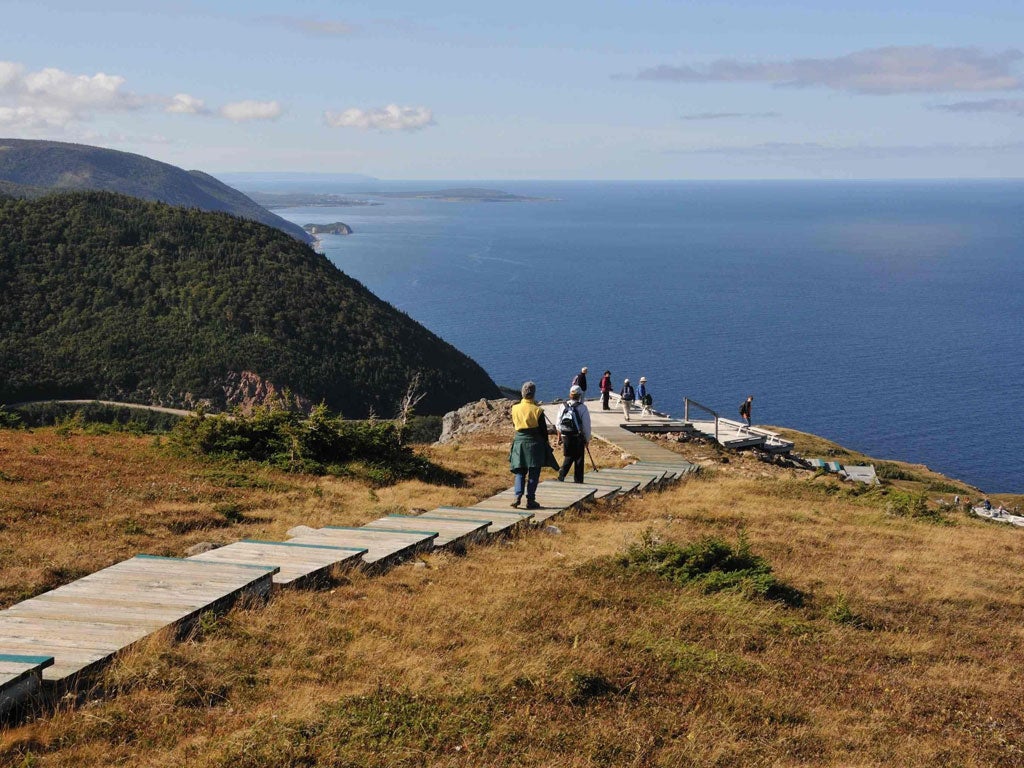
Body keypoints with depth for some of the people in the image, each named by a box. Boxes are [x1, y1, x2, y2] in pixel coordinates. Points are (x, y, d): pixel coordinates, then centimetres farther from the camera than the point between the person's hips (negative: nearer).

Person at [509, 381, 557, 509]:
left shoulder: (515, 408, -1)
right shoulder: (537, 410, -10)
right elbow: (543, 430, -4)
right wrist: (545, 444, 8)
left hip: (519, 441, 3)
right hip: (534, 443, -3)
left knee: (520, 472, 11)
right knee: (533, 473, 4)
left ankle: (518, 496, -6)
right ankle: (530, 500, 2)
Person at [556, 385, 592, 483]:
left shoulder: (563, 406, 1)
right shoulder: (582, 408, -12)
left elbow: (558, 423, 7)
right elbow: (586, 426, -9)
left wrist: (559, 436, 18)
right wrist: (587, 440, 1)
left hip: (565, 436, 4)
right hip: (578, 437, -4)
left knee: (568, 456, 18)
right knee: (579, 459, 8)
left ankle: (561, 474, -2)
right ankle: (578, 480, 11)